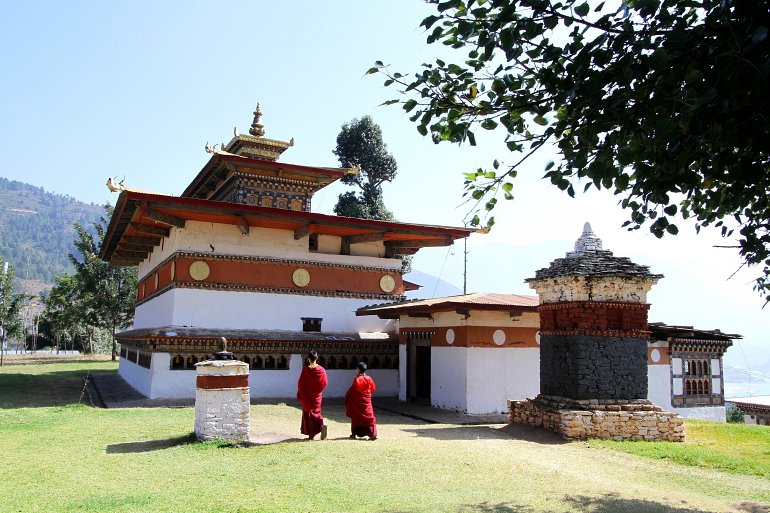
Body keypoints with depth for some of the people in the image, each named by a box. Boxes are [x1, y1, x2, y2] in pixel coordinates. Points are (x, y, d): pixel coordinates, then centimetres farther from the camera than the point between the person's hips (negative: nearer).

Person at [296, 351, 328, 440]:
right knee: (316, 411, 15)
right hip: (317, 396, 3)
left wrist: (299, 395, 2)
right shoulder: (321, 370, -6)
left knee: (308, 412, 9)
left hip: (307, 396, -3)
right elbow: (325, 382, -1)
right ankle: (321, 425, -14)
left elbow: (300, 383, -10)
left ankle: (311, 435, 8)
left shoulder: (305, 369, -14)